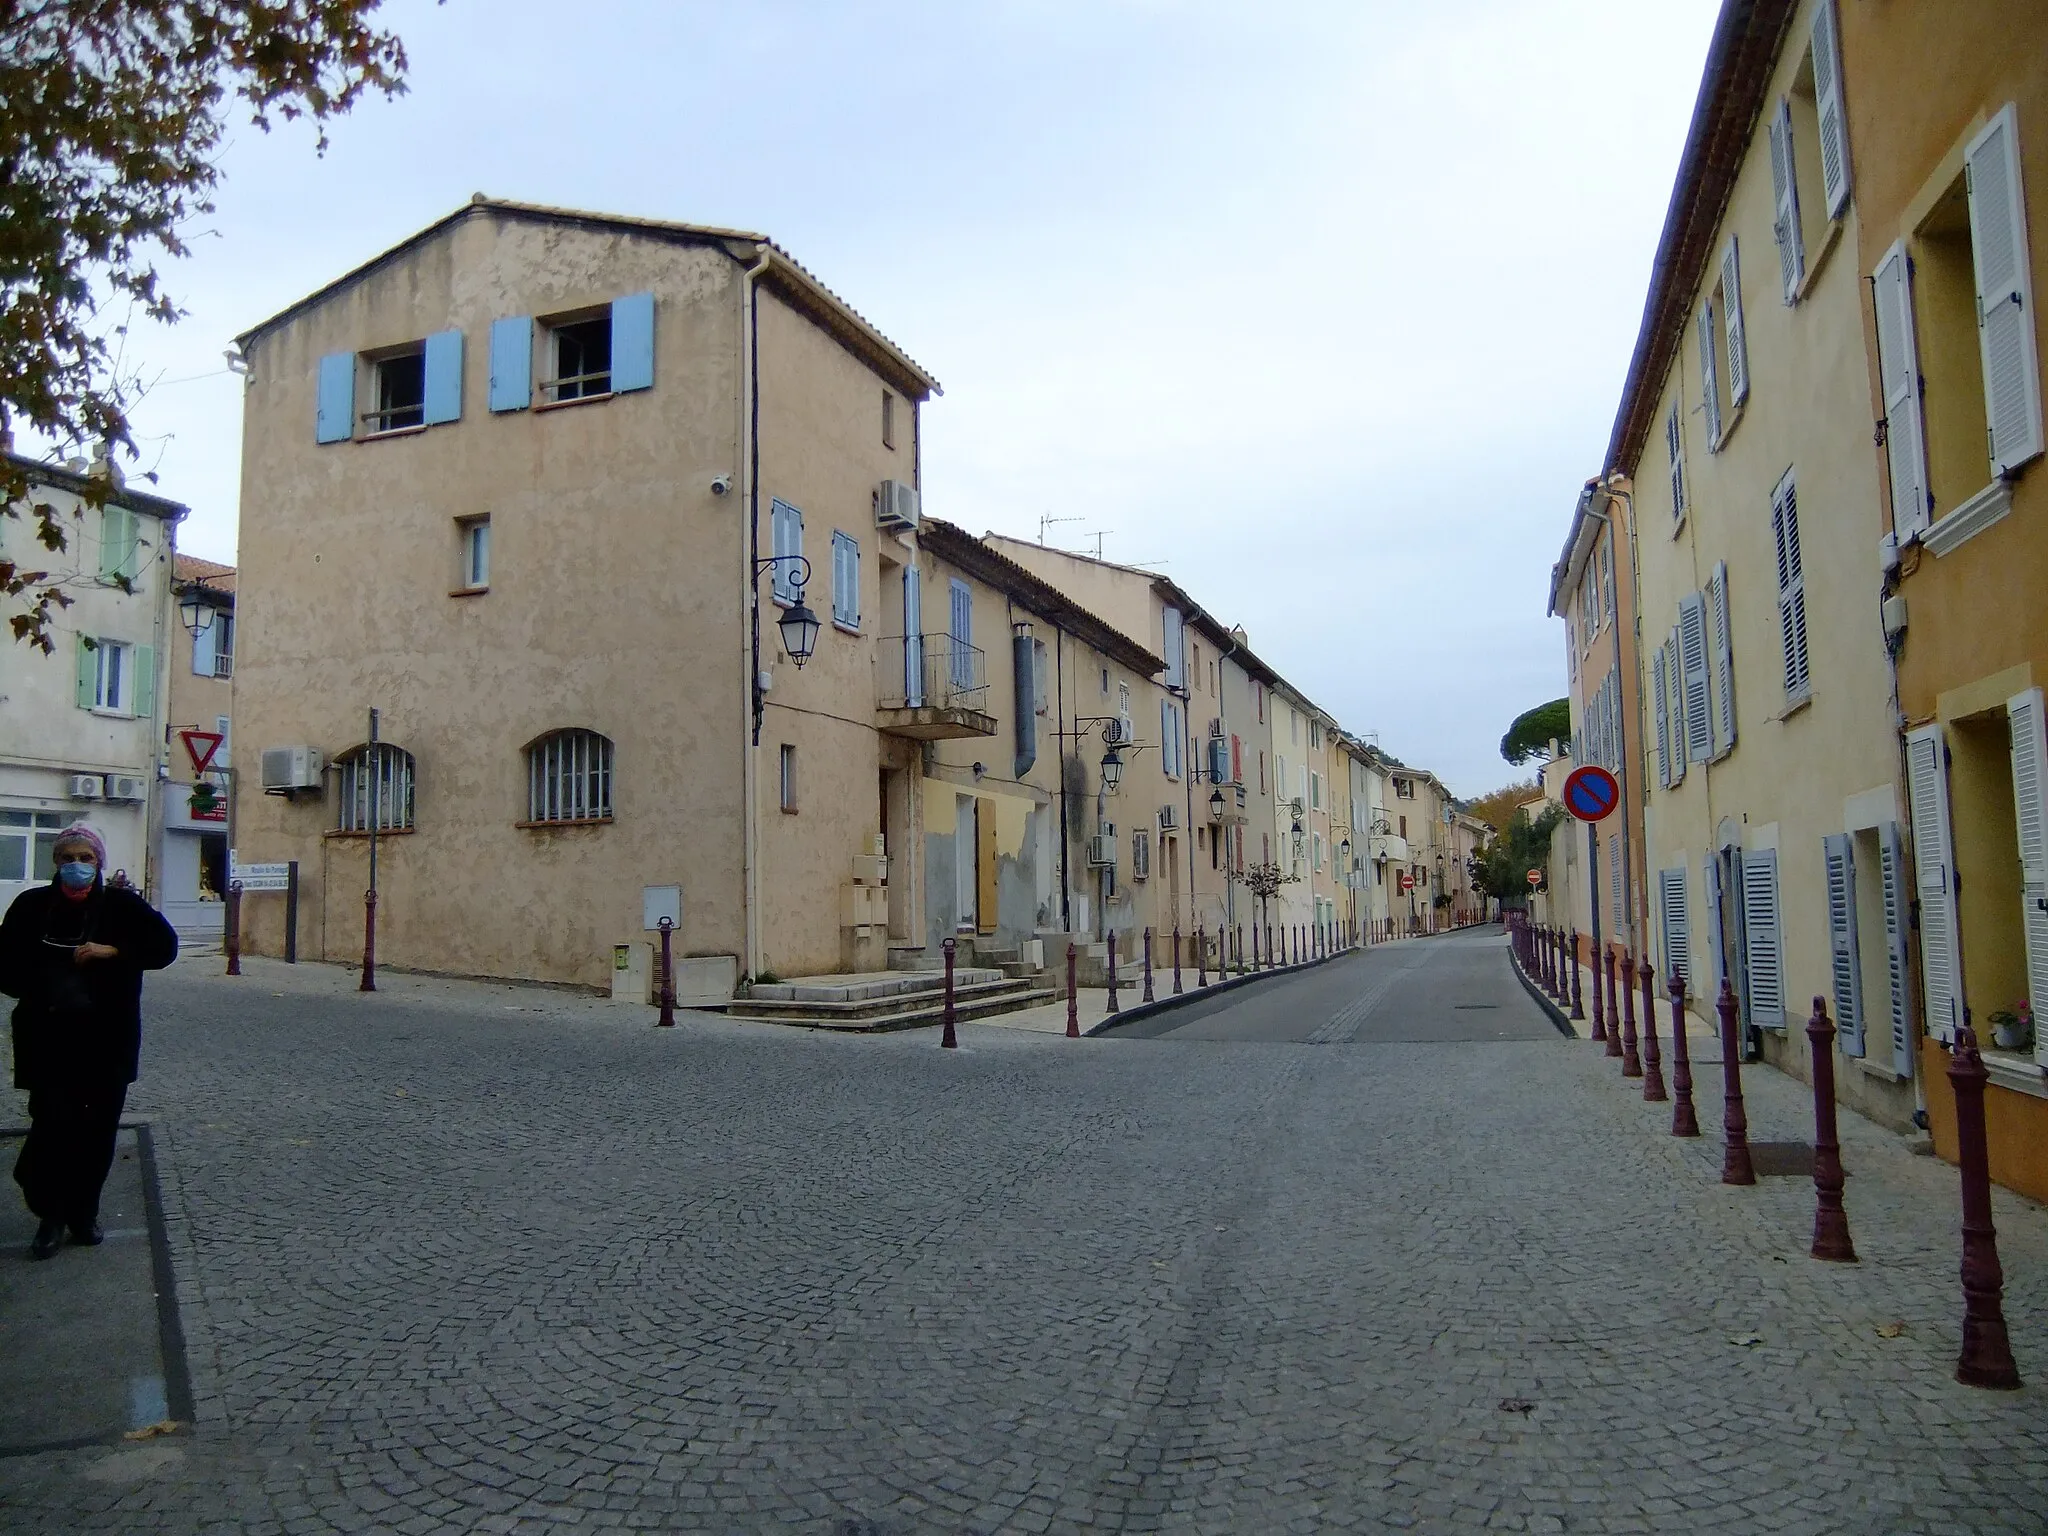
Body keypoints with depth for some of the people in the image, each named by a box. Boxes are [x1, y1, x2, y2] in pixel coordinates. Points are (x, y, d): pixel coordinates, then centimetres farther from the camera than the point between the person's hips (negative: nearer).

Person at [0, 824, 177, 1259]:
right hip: (48, 1038, -1)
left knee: (98, 1129, 7)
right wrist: (39, 991, -11)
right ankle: (51, 1215, 11)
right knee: (53, 1123, -9)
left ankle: (84, 1213, 23)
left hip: (108, 1039, 1)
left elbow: (165, 946, -3)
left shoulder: (121, 904, 0)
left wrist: (112, 951, -16)